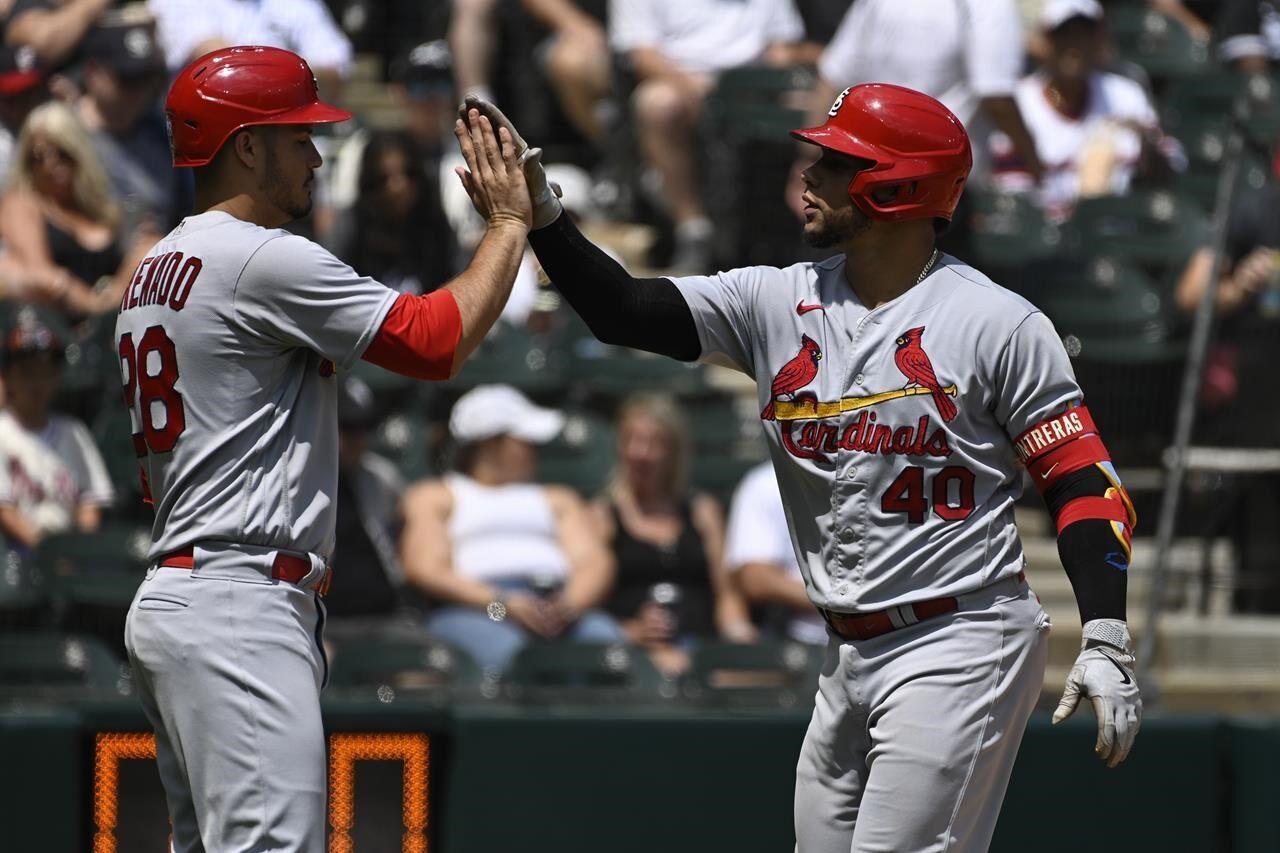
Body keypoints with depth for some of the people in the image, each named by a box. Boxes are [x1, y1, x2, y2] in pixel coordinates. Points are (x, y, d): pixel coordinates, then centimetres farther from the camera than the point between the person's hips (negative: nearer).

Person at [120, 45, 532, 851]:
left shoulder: (155, 272, 19)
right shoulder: (263, 261, -11)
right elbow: (440, 340, -12)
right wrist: (510, 221, 2)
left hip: (170, 597, 11)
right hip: (240, 610, -11)